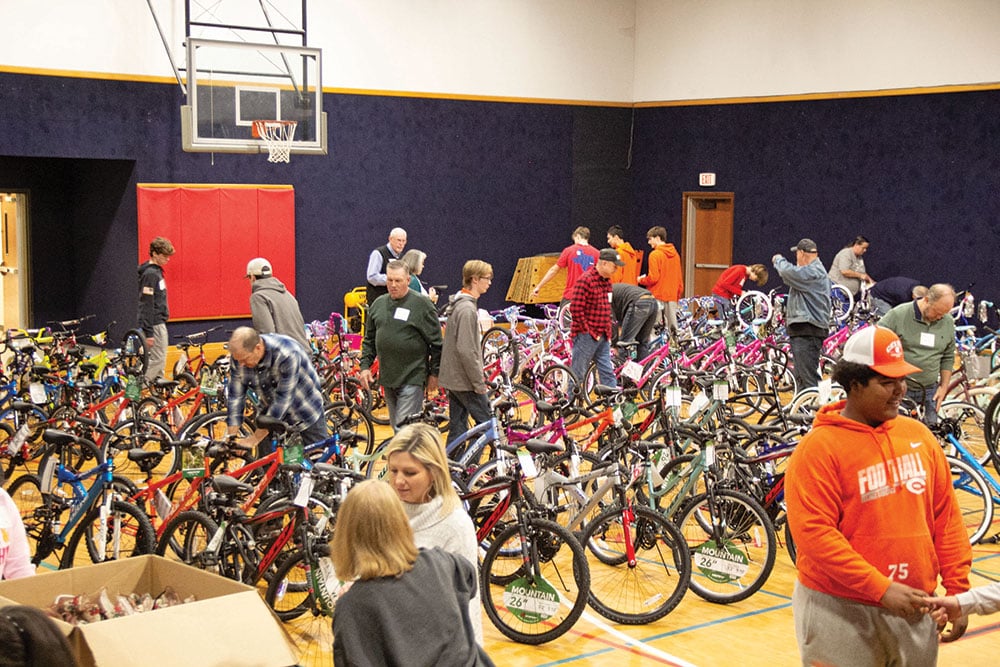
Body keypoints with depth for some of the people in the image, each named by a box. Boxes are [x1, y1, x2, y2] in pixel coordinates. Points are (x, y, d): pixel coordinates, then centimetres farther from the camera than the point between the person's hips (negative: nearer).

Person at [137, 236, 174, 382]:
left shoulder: (156, 271, 13)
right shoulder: (150, 274, -17)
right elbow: (146, 305, -20)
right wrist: (149, 333, -22)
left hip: (159, 322, 10)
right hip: (155, 325, -10)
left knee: (160, 359, 13)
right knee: (158, 360, -8)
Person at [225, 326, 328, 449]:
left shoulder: (287, 354, -35)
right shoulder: (240, 355, -18)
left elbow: (283, 399, -34)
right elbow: (235, 396, -13)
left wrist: (254, 439, -33)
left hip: (305, 410, -4)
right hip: (272, 411, 4)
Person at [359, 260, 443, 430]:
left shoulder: (422, 304, -7)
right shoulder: (378, 304, 10)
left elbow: (436, 343, -5)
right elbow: (369, 340, 18)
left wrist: (434, 373, -5)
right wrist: (365, 366, 8)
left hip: (412, 379, -6)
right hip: (387, 378, 6)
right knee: (396, 427, 14)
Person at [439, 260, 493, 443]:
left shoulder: (458, 304, 14)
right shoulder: (467, 309, -18)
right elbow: (466, 351, -23)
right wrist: (479, 383, -18)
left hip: (453, 378, 10)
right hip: (464, 380, -10)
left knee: (457, 427, 12)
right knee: (487, 421, -2)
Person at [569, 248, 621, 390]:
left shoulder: (606, 281, 13)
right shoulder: (585, 280, -15)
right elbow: (576, 309, -20)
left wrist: (608, 332, 16)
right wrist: (587, 330, -16)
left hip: (602, 336, 8)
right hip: (586, 336, -8)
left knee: (607, 373, 8)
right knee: (578, 374, 1)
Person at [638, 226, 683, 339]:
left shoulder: (655, 254, -10)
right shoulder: (675, 254, 12)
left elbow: (653, 278, -16)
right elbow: (680, 278, 16)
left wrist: (641, 280, 3)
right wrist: (678, 295, 24)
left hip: (658, 296, -7)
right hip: (672, 296, 7)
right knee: (672, 327, 8)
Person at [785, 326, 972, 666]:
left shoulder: (919, 435, 5)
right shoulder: (819, 447, -11)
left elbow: (947, 516, 9)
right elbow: (814, 532, -18)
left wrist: (958, 590, 5)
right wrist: (881, 589, -20)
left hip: (913, 609, 5)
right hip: (841, 612, -5)